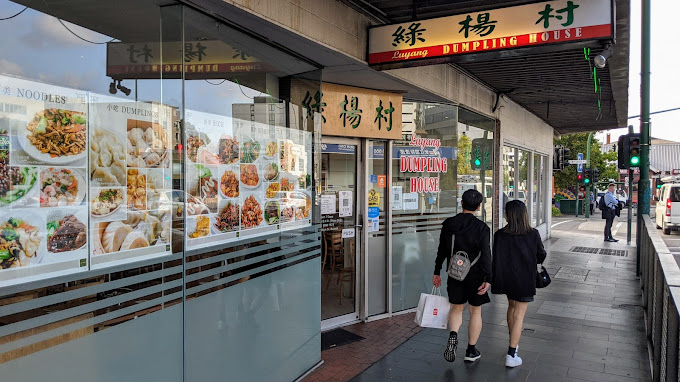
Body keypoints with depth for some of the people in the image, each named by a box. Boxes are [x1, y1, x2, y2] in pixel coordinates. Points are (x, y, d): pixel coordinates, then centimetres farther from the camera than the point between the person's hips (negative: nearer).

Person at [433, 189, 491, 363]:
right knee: (475, 312, 12)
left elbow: (442, 251, 4)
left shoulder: (448, 224, -1)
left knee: (456, 308, 17)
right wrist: (487, 279, -13)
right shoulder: (481, 227, -12)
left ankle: (453, 335, -9)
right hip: (475, 275, -2)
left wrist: (437, 272, 12)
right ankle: (471, 351, 20)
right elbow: (486, 255, -15)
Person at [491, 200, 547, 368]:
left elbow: (496, 259, -11)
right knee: (519, 315, 3)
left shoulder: (500, 235, -16)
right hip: (525, 280, -2)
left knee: (512, 306, 25)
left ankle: (513, 343, 40)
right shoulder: (533, 234, -14)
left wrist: (494, 280, 0)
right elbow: (541, 256, -2)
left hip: (506, 278, 2)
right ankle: (511, 355, 2)